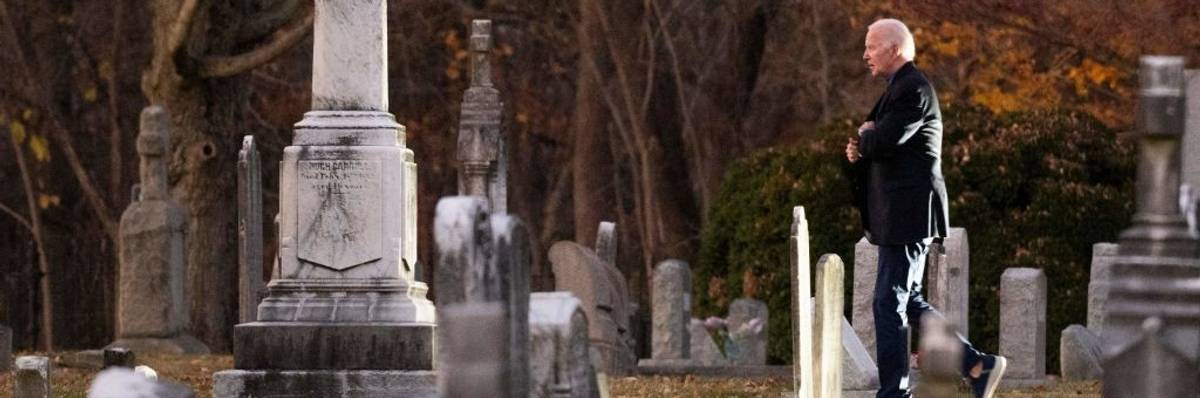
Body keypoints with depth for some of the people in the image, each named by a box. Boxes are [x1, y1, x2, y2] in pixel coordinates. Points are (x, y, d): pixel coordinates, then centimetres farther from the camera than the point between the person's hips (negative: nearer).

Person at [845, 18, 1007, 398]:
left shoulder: (913, 89, -15)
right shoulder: (900, 88, 18)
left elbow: (884, 141, -25)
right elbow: (879, 145, 24)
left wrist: (864, 136, -2)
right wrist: (860, 149, 1)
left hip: (907, 215, -11)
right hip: (900, 214, 11)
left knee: (889, 303, -7)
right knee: (907, 302, 13)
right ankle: (978, 365, 14)